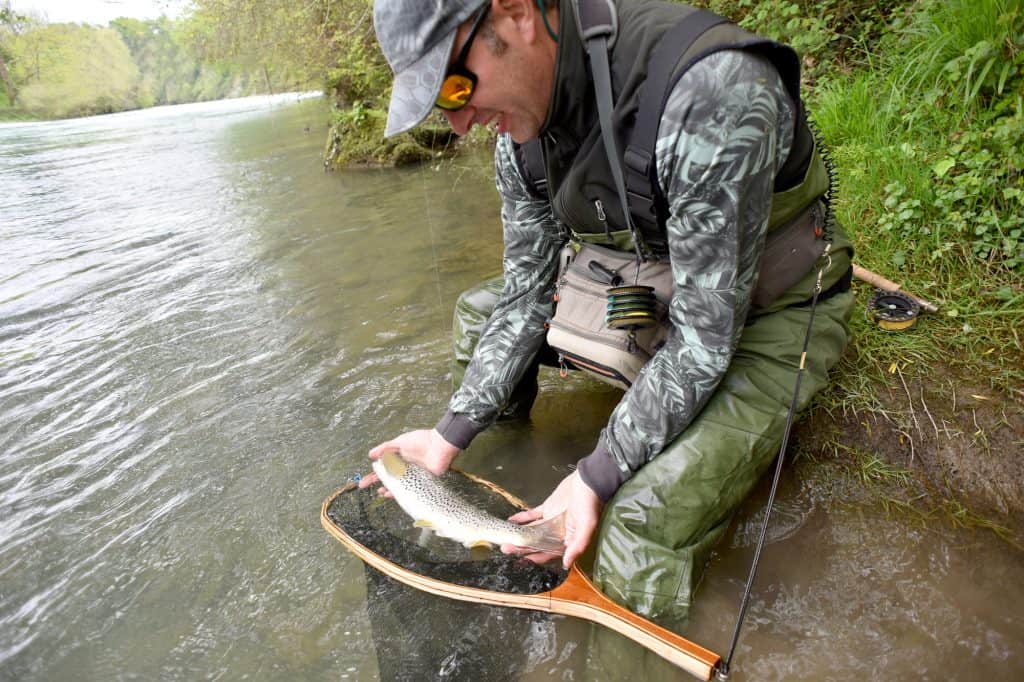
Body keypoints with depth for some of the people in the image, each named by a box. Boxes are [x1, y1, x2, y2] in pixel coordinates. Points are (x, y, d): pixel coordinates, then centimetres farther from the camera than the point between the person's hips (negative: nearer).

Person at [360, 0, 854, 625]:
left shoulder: (713, 91, -35)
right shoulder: (521, 121, -10)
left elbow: (707, 332, -30)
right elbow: (528, 290, -4)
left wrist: (596, 479, -26)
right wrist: (451, 435, -7)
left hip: (764, 313, -6)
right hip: (646, 285, 7)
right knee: (481, 313, 7)